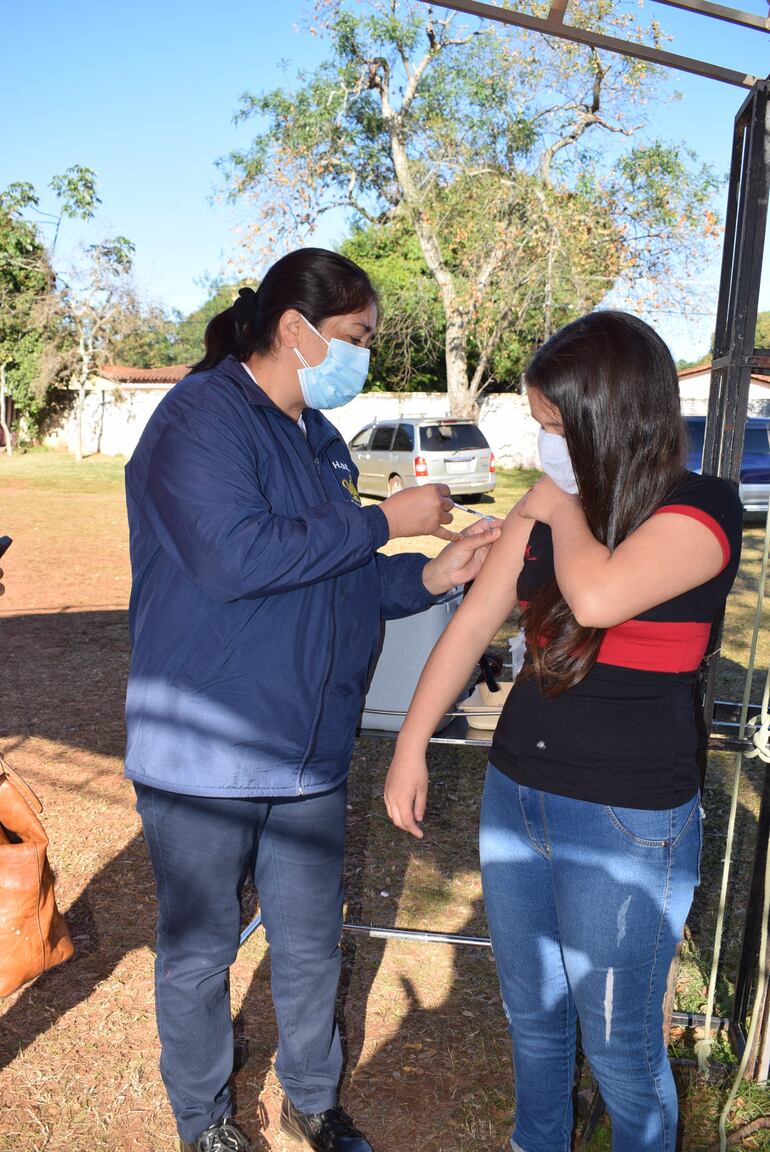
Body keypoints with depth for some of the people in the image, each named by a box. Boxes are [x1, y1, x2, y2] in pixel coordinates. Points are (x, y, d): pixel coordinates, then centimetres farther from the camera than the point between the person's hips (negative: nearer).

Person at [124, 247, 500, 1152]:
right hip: (203, 755, -7)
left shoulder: (320, 441, 12)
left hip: (308, 753, 7)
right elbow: (233, 558, -28)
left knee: (312, 946, 19)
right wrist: (380, 522, -20)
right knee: (198, 952, 14)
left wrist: (431, 575, -4)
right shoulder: (202, 415, -14)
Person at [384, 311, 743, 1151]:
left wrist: (566, 502, -15)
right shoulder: (548, 507, 3)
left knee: (619, 1044, 12)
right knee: (530, 1018, 23)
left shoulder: (703, 512, -14)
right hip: (514, 796, 6)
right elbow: (472, 622, 4)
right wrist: (410, 746, 3)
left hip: (627, 823, -6)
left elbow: (598, 596, -33)